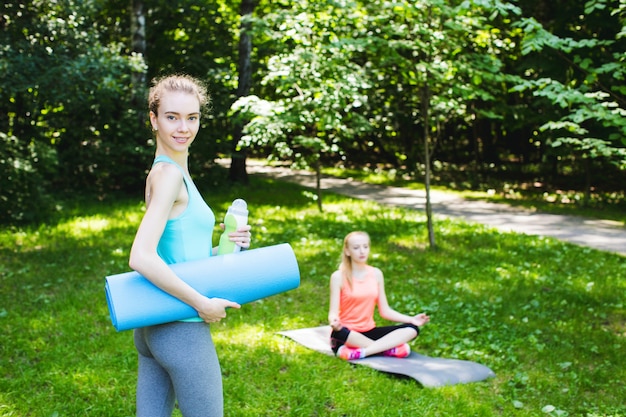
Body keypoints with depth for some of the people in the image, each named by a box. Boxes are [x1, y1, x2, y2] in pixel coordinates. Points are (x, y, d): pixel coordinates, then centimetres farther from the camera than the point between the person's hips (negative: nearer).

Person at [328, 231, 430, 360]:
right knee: (339, 332, -40)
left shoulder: (376, 274, 7)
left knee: (412, 329, -15)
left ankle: (361, 352, -29)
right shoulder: (339, 277, -6)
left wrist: (411, 319, -5)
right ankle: (389, 349, -25)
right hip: (347, 335, -4)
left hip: (368, 332, 5)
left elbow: (385, 311, 8)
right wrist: (334, 322, -36)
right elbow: (333, 312, -12)